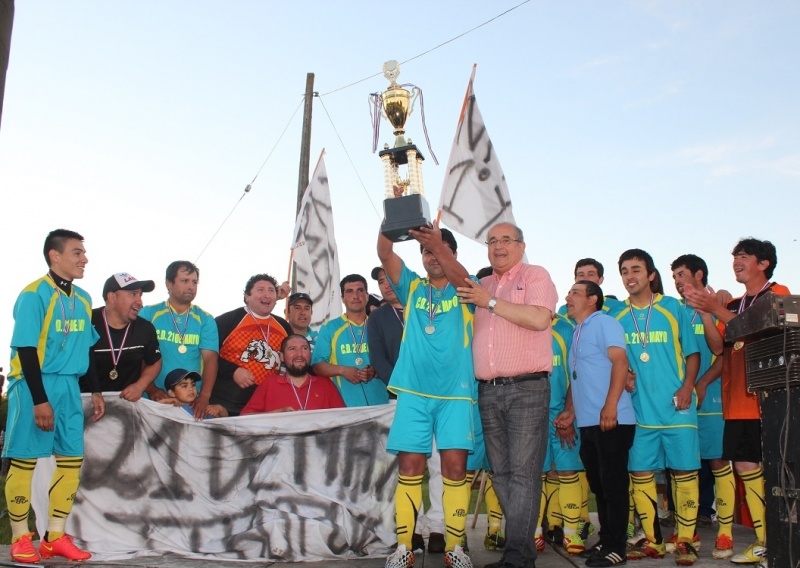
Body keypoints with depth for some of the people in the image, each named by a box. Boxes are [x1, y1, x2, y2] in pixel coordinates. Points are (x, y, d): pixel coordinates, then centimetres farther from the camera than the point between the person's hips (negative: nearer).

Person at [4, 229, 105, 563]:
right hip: (33, 385, -7)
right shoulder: (34, 294, -12)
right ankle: (20, 540, 11)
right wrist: (40, 399, -19)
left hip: (68, 386, 7)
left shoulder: (83, 300, 10)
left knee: (71, 459, 6)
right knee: (24, 460, -1)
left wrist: (96, 391, 14)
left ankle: (55, 537, 16)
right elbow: (26, 349, -15)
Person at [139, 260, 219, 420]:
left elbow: (210, 359, -3)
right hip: (155, 399, -1)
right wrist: (151, 389, -13)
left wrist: (204, 397, -17)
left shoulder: (205, 320, 7)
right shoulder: (148, 314, 5)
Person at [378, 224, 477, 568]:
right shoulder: (412, 288, 13)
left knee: (455, 467, -3)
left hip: (456, 393, -1)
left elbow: (459, 276, -18)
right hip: (413, 392, 2)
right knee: (409, 467, 0)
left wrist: (439, 244, -37)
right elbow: (385, 255, -3)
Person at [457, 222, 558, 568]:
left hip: (527, 388, -6)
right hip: (488, 391, 7)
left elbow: (540, 318, -15)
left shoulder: (535, 276, 2)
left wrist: (490, 302, -11)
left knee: (523, 472, -8)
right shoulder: (482, 286, 20)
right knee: (501, 472, 7)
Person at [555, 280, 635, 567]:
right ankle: (605, 541, 22)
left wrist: (610, 405, -24)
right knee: (598, 484, 13)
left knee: (613, 484, -4)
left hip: (611, 421, -9)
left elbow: (620, 361, -16)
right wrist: (569, 412, 14)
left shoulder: (604, 323, -4)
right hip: (587, 423, 9)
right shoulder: (577, 333, 21)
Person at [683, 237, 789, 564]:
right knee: (746, 467, 5)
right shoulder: (733, 306, 19)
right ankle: (763, 542, 12)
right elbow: (720, 346, 7)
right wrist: (704, 313, -6)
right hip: (737, 403, 7)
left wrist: (716, 310, -19)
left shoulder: (777, 294, 0)